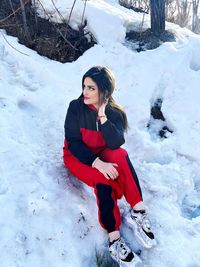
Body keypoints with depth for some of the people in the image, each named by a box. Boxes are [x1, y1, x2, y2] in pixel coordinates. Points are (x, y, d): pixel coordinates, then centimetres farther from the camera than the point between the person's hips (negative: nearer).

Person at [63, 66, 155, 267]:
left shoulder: (115, 113, -9)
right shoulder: (76, 108, -15)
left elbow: (116, 144, -23)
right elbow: (73, 143, -17)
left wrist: (102, 116, -32)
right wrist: (96, 162, -31)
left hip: (101, 155, 3)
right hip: (77, 156, -2)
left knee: (121, 155, -32)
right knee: (103, 180, -32)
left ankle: (137, 212, -30)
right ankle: (114, 239, -30)